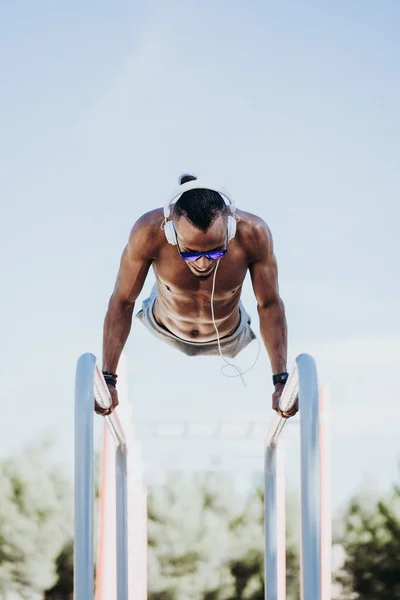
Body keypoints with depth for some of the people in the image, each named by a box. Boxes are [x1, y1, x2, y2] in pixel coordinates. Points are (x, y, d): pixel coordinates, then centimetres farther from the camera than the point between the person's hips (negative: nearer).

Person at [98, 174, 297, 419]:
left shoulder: (253, 234, -37)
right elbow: (122, 302, -26)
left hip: (229, 340, 1)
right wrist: (108, 378, -28)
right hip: (161, 334, 0)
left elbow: (270, 306, -23)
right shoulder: (149, 233, -39)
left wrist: (280, 380, -27)